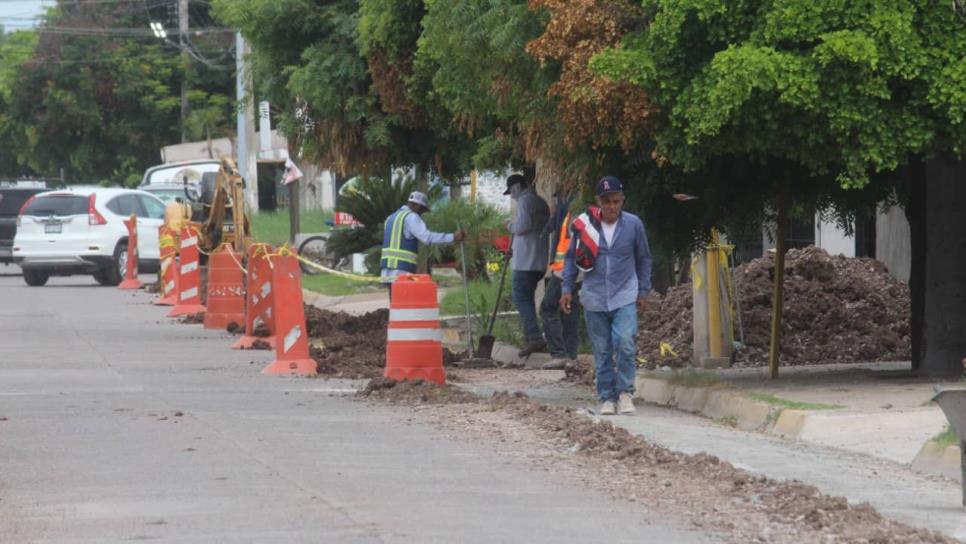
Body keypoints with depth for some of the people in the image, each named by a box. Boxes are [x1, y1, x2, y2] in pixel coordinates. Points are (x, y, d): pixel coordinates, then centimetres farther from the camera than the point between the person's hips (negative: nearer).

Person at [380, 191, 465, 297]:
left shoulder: (391, 218, 22)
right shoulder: (411, 217, -8)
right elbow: (427, 237, -21)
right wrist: (453, 237, -23)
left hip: (387, 272, 9)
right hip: (402, 271, -9)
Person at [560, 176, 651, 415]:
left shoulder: (633, 224, -2)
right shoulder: (585, 225, -3)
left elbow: (644, 259, 10)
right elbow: (571, 258, 8)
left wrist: (643, 291, 9)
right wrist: (567, 289, 4)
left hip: (625, 297, -1)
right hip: (594, 299, 1)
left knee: (625, 344, -16)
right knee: (602, 351, 5)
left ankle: (625, 391, -2)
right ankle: (607, 398, 14)